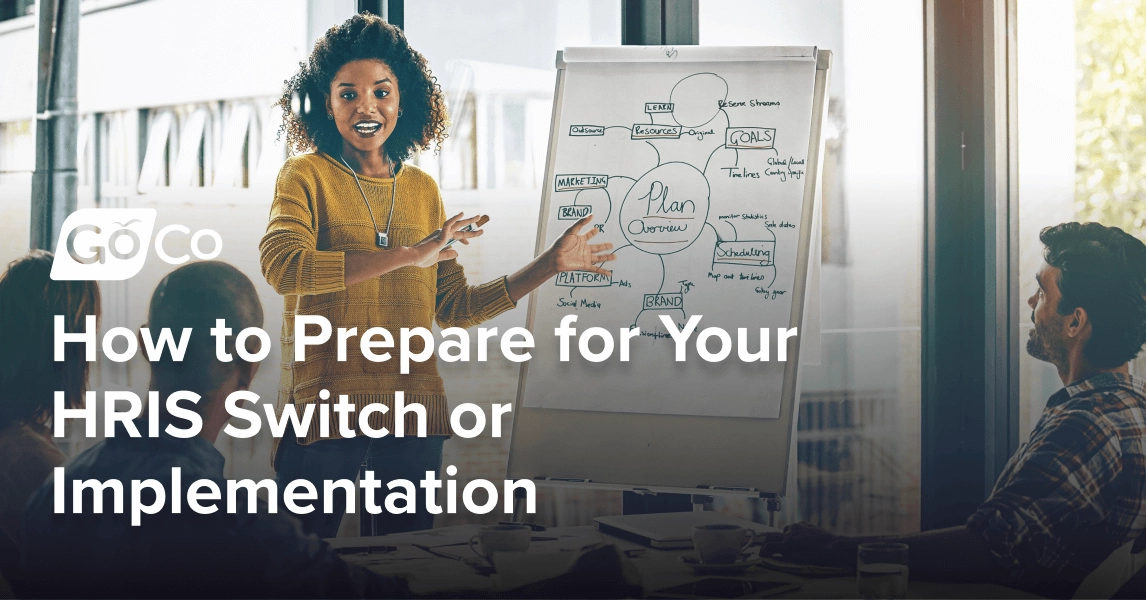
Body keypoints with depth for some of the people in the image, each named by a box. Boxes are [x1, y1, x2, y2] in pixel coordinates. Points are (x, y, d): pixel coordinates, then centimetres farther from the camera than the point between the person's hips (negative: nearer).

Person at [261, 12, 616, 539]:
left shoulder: (422, 189, 13)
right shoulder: (307, 174, -1)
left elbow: (453, 308, 16)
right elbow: (281, 265, -20)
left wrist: (550, 265, 12)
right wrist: (408, 255, -22)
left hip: (413, 410, 4)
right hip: (324, 404, -4)